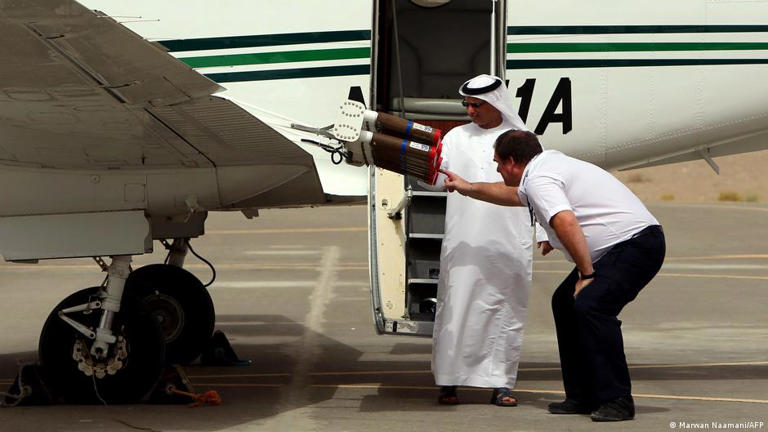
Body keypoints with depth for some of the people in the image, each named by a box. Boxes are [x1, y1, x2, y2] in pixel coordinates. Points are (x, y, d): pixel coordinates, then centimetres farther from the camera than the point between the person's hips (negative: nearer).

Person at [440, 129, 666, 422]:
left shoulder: (538, 178, -14)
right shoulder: (548, 165, 20)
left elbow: (566, 222, -29)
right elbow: (514, 194, 41)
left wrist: (586, 274, -22)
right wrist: (466, 188, 48)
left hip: (637, 242, -11)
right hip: (618, 249, 11)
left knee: (590, 305, -25)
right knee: (565, 302, 15)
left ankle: (617, 400, -21)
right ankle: (583, 396, 15)